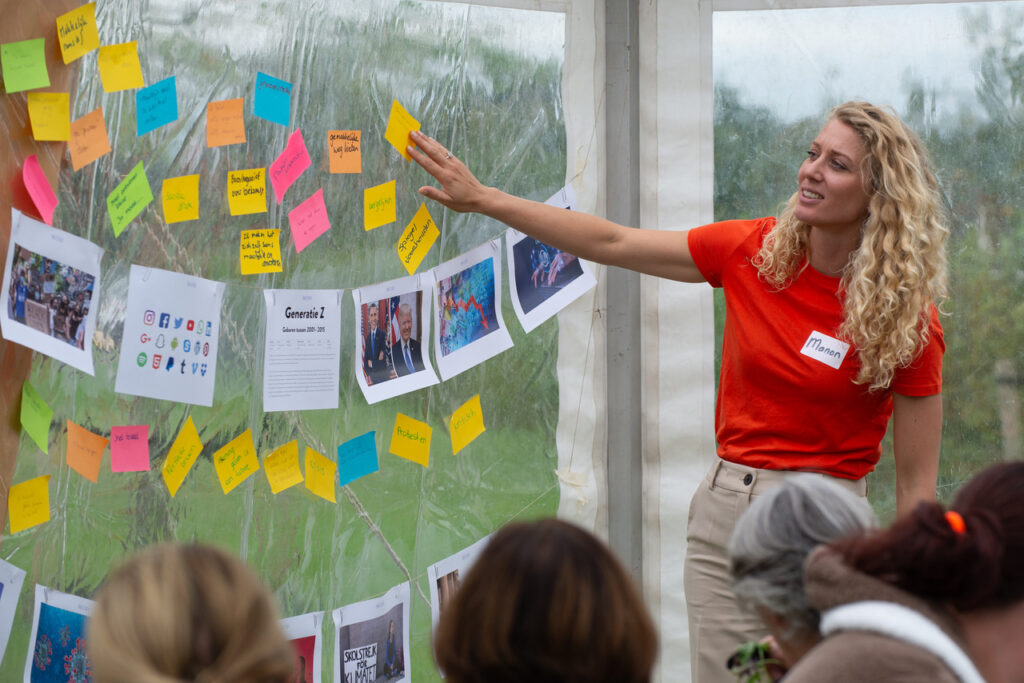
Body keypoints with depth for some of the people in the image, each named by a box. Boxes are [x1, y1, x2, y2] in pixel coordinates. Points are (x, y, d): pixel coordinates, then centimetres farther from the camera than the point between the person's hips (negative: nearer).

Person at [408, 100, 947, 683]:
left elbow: (916, 485, -8)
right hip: (723, 509, 4)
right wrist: (484, 199, 8)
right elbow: (613, 243, 8)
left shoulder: (908, 321, -10)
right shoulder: (752, 251, 1)